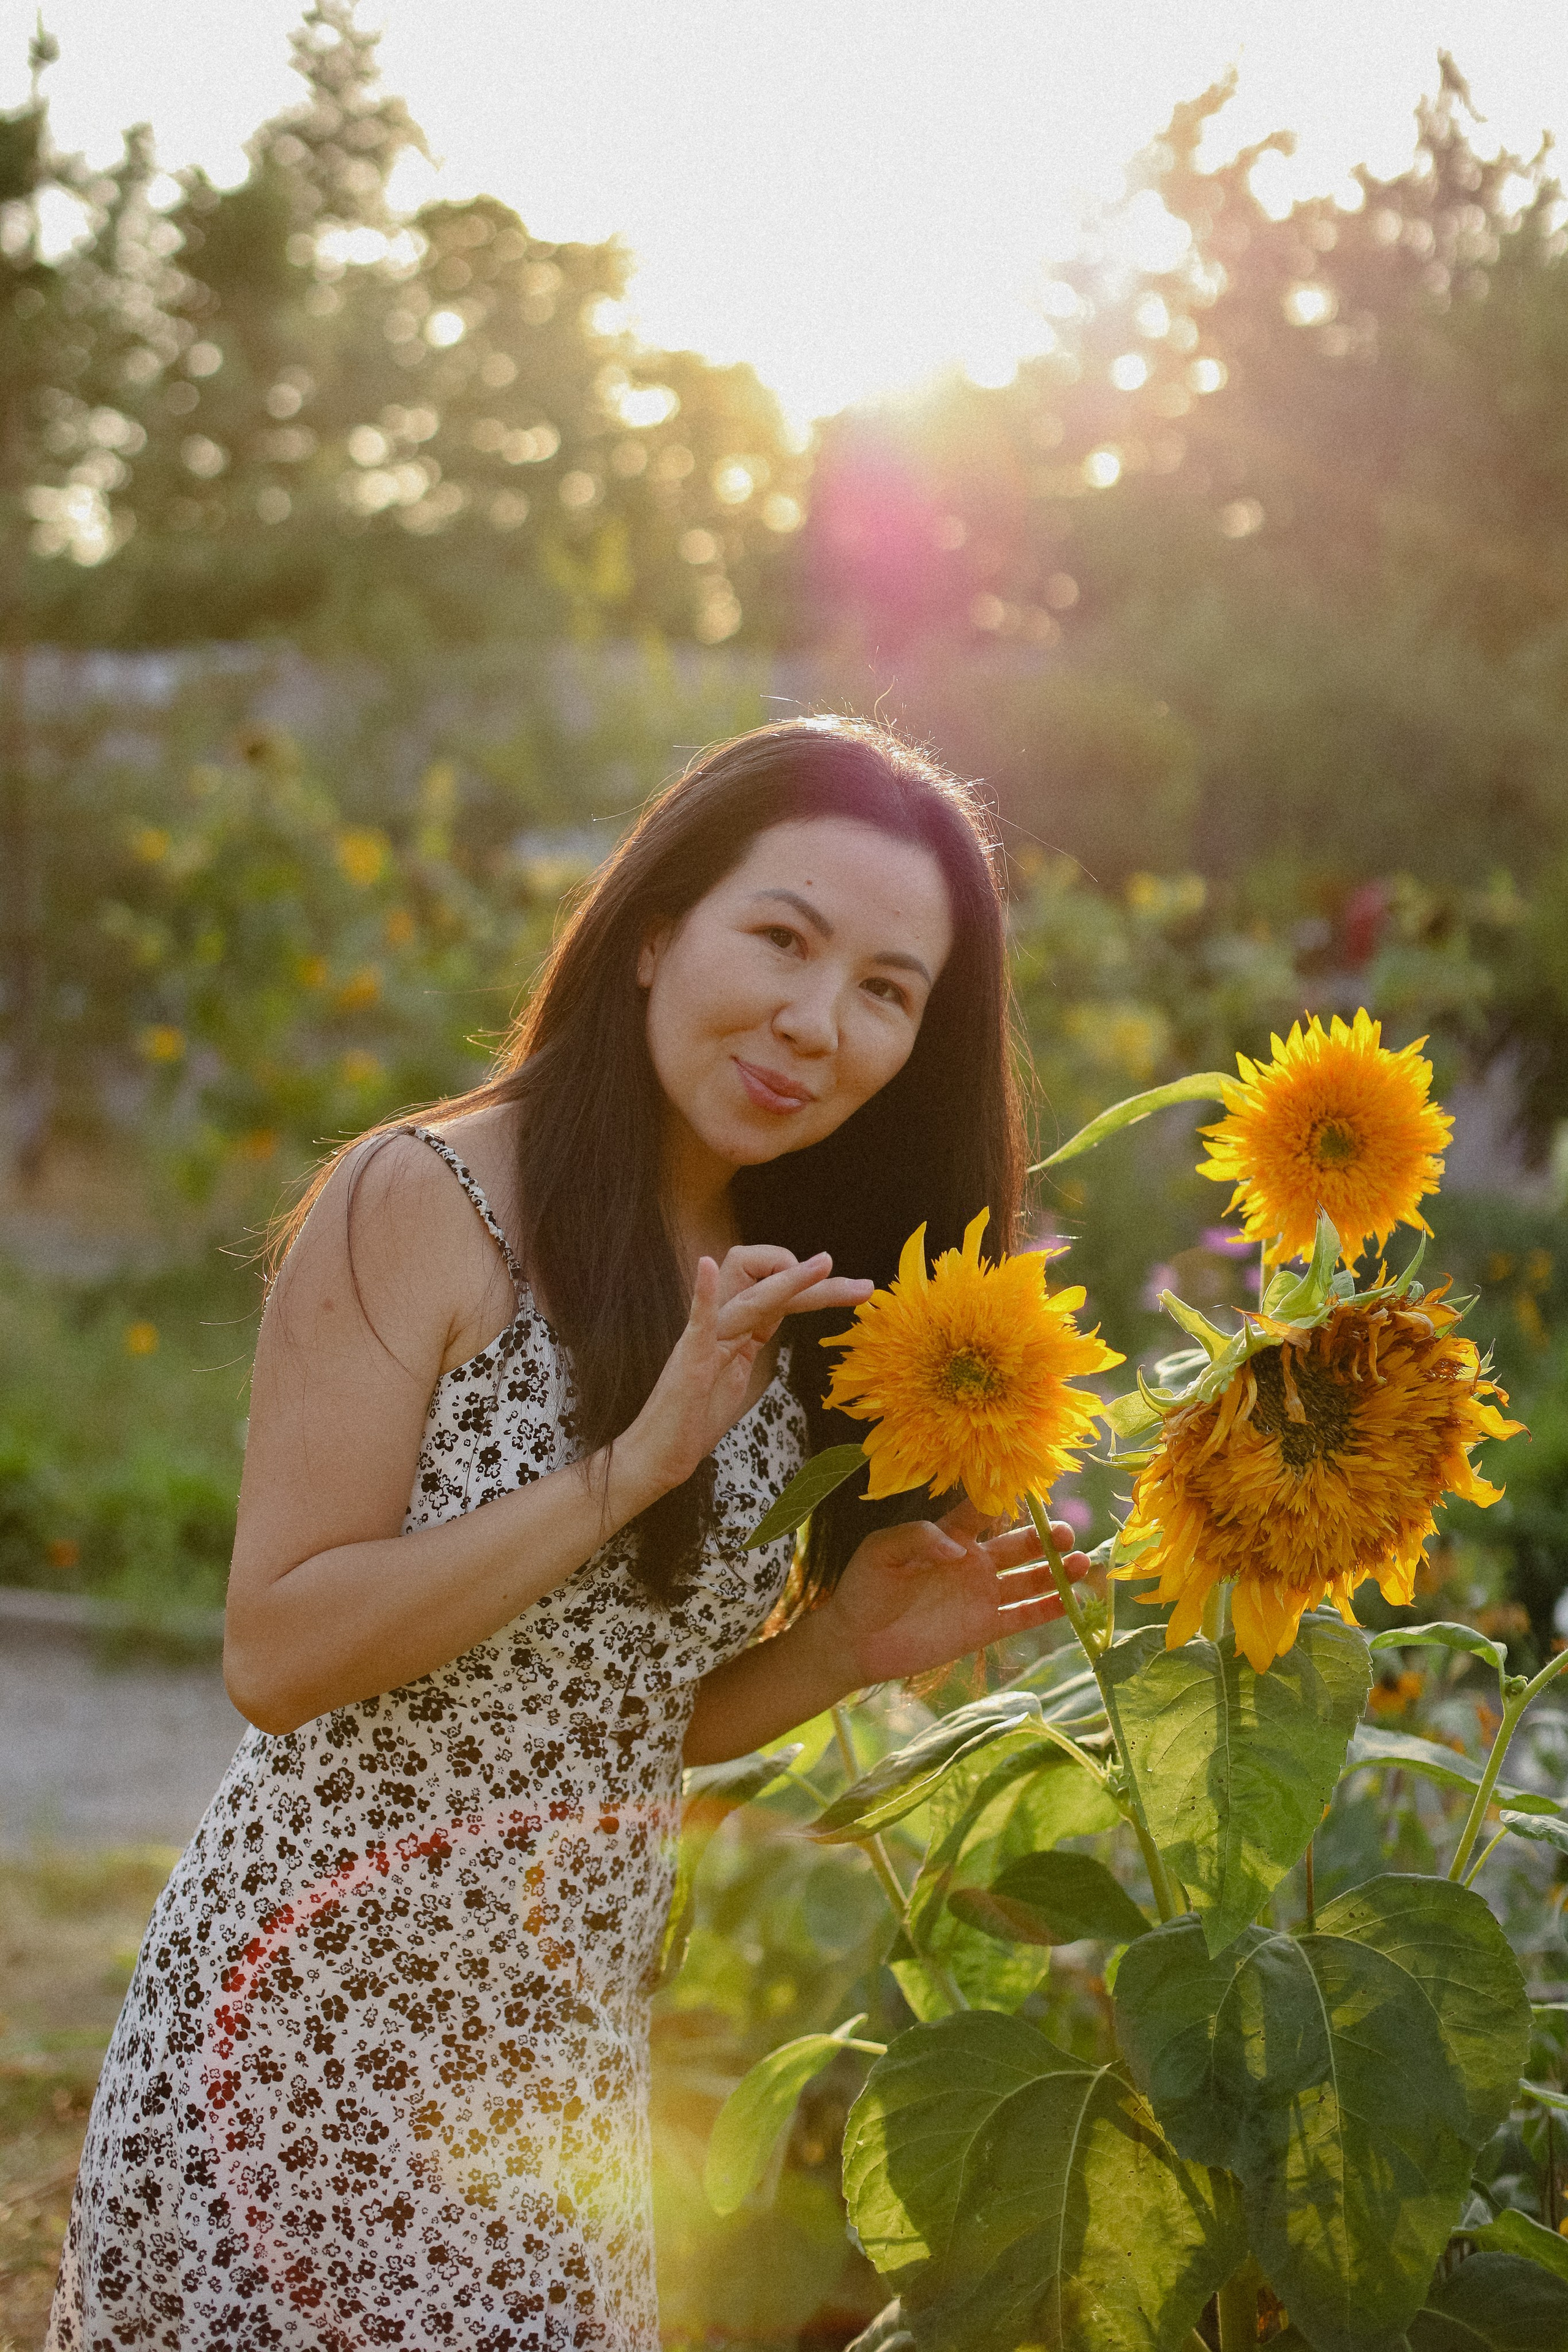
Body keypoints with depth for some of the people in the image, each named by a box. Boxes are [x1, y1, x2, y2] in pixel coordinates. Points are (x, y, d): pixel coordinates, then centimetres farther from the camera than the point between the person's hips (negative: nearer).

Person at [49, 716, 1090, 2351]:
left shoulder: (795, 1299, 7)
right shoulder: (424, 1205, -13)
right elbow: (277, 1656, -19)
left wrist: (851, 1644, -5)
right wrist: (635, 1462, -22)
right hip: (326, 2019, -6)